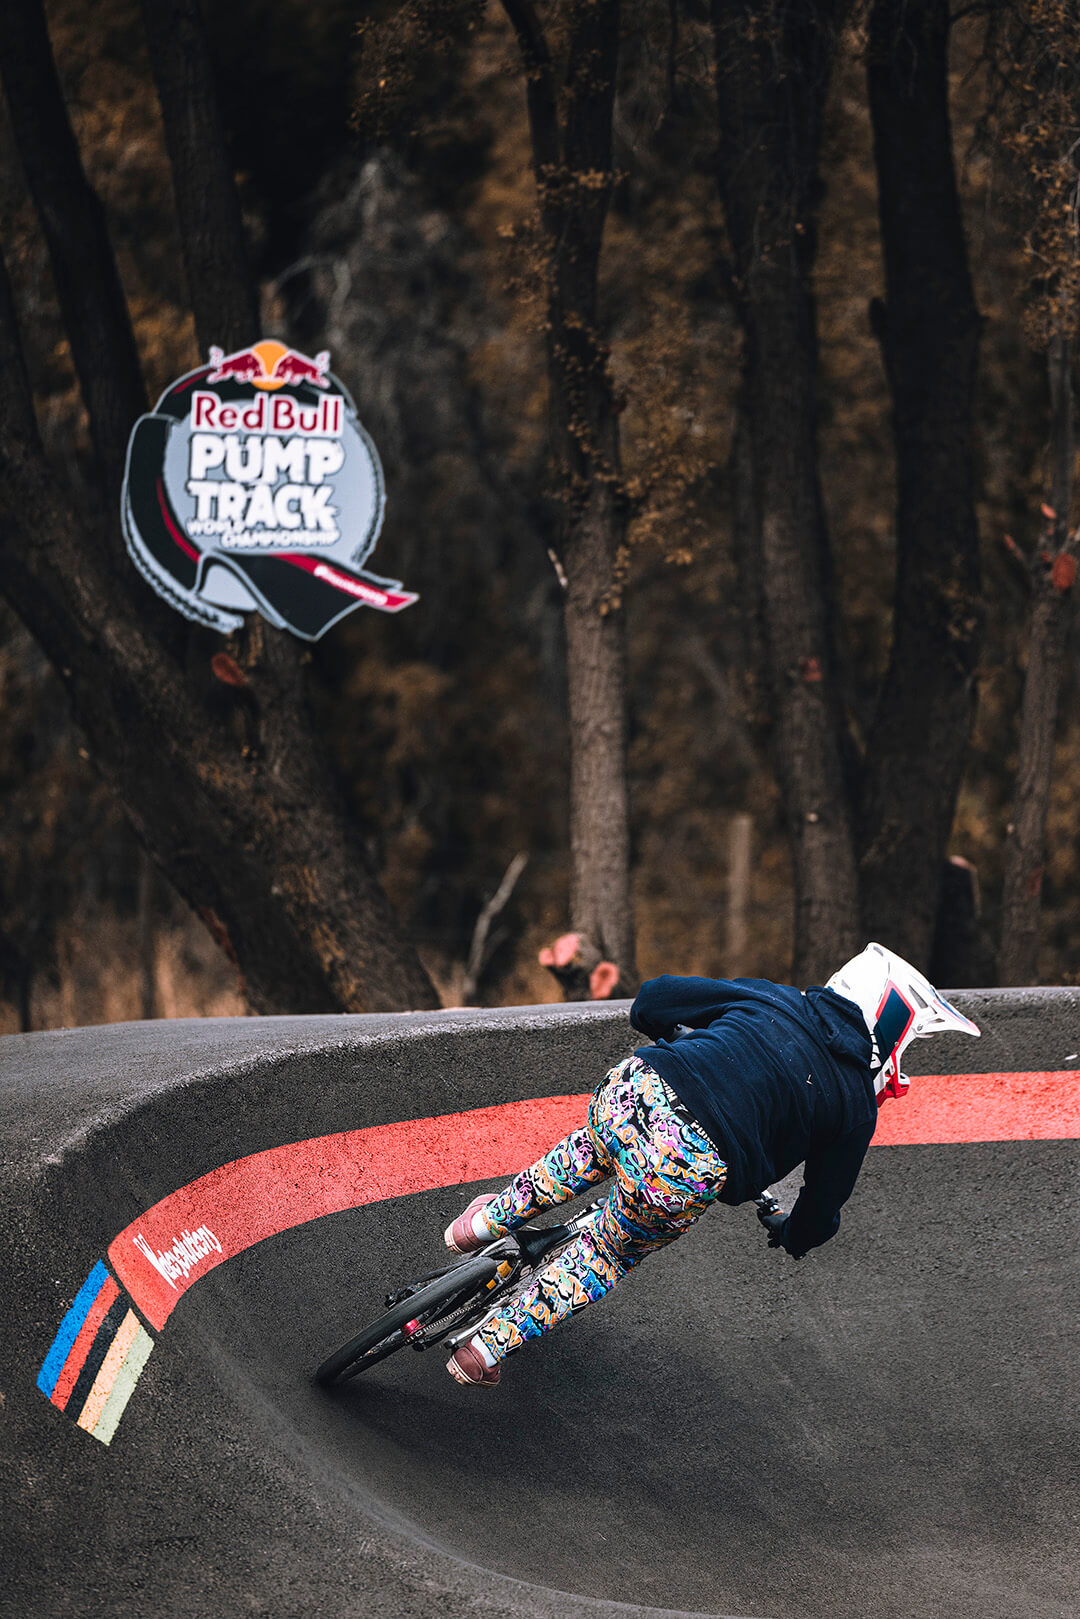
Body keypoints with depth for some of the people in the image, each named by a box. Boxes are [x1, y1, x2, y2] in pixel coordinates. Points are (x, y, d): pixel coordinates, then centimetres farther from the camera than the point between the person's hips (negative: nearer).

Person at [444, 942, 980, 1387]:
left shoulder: (765, 998, 19)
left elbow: (653, 998, 20)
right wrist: (791, 1237, 45)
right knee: (608, 1256, 25)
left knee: (593, 1151, 41)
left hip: (631, 1088, 4)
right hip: (687, 1168, -4)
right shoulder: (856, 1108, 13)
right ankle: (487, 1345, 23)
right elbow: (823, 1207, 22)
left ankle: (486, 1222, 50)